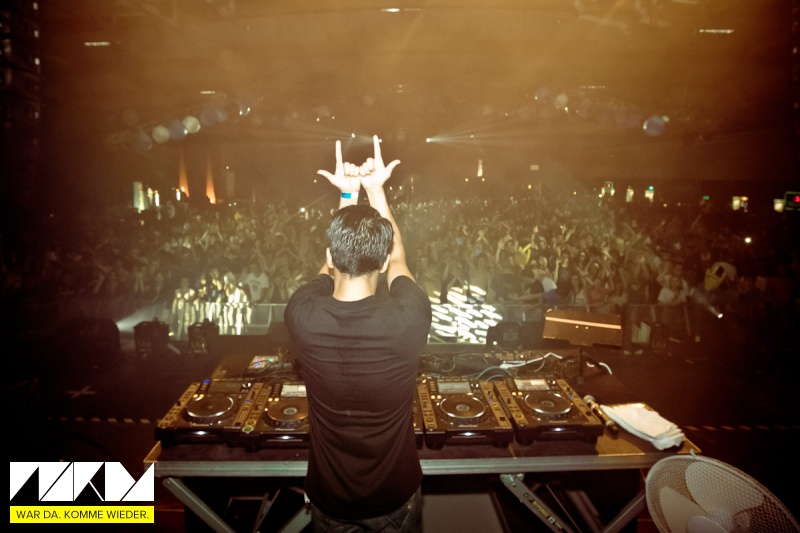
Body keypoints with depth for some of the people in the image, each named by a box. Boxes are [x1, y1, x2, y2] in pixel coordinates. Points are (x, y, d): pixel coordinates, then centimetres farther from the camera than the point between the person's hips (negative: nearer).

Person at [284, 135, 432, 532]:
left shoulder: (301, 316, -25)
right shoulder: (409, 318, -29)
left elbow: (332, 264, -1)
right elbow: (397, 259, -5)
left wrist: (348, 195, 2)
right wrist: (375, 189, 0)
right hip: (396, 498, 0)